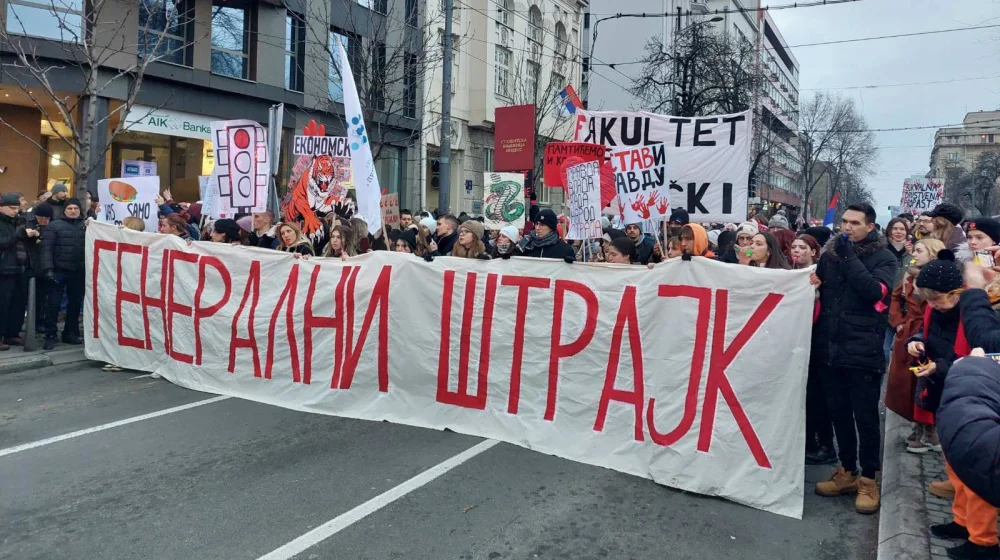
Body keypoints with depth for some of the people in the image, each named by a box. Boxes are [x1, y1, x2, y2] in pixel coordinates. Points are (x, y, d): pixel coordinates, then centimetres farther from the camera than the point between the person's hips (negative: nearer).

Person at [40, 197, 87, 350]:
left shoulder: (86, 225, 9)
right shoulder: (55, 225, 0)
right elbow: (47, 248, -6)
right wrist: (48, 268, -13)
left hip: (79, 272, 3)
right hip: (59, 271, -3)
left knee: (75, 303, 11)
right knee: (54, 304, 0)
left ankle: (71, 333, 24)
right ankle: (50, 336, 7)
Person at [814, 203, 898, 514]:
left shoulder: (883, 258, -2)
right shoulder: (830, 253, 9)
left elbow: (875, 291, -19)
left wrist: (849, 256, -17)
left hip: (864, 351, -4)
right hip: (832, 349, 4)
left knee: (865, 417, 2)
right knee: (839, 413, 12)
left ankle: (868, 480, 14)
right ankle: (846, 472, 25)